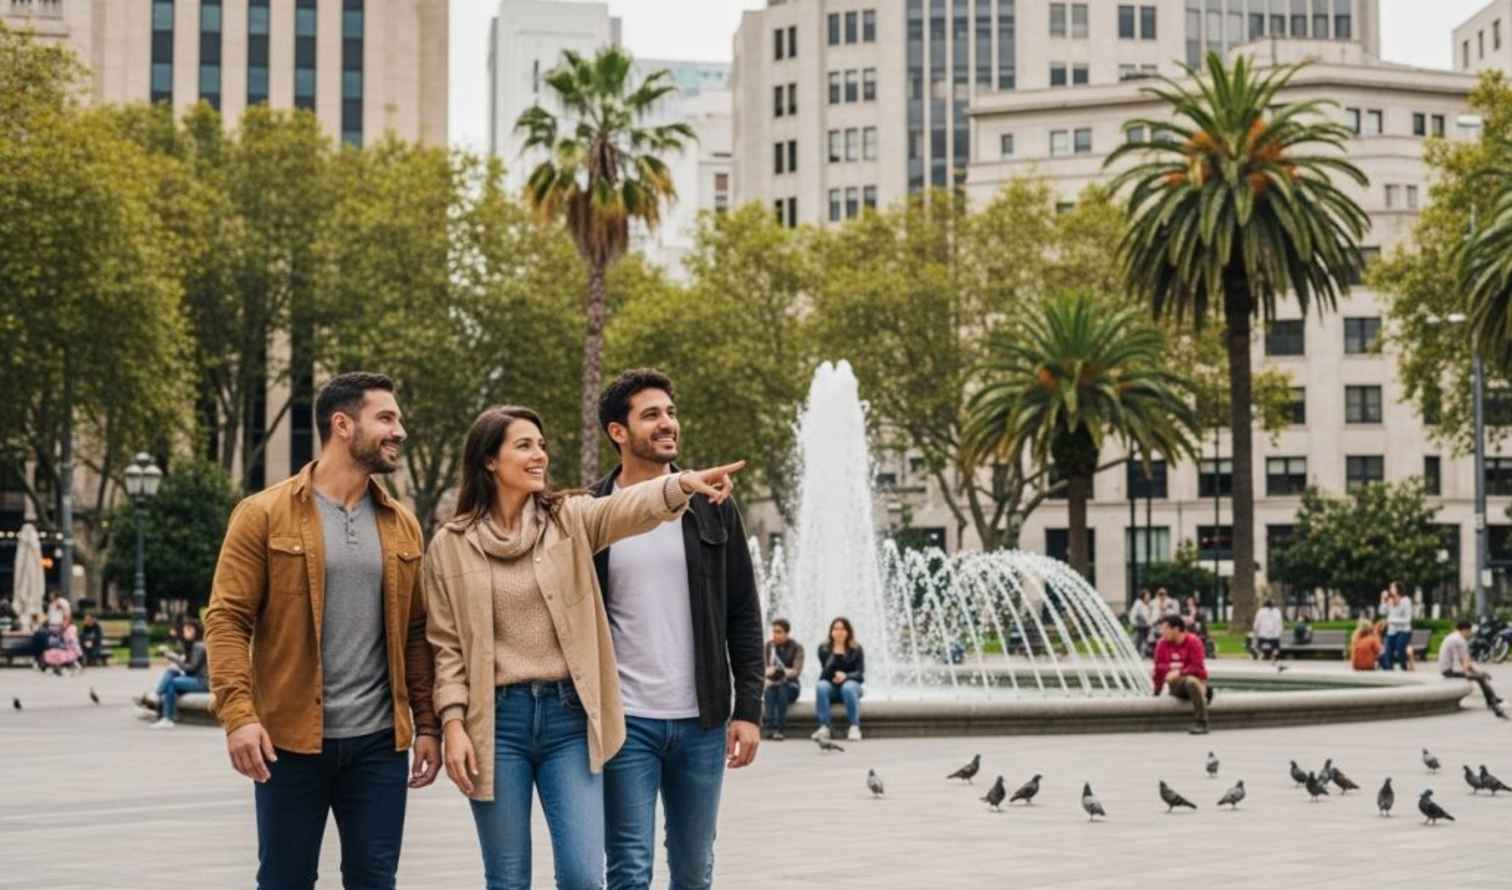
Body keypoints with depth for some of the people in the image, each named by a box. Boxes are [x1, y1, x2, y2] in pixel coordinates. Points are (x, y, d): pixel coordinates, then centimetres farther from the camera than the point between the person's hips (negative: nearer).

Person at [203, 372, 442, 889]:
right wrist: (238, 713, -18)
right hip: (291, 739, -3)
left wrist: (427, 723, 6)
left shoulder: (402, 525, 11)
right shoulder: (264, 515, -3)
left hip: (379, 740, 4)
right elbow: (227, 619, -7)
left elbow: (416, 632, 12)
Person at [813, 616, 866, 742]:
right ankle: (824, 727, -37)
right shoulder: (824, 648, 3)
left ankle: (855, 727, -37)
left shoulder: (856, 649, 0)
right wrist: (835, 654, -23)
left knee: (848, 687, -37)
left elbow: (860, 673, -7)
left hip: (851, 683, -1)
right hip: (831, 686, 1)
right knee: (821, 686, -33)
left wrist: (846, 676, -27)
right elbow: (826, 672, -7)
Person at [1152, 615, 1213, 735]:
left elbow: (1197, 668, -15)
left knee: (1191, 681, -36)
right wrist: (1157, 691, 7)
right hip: (1176, 686, 7)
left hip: (1195, 679, -7)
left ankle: (1202, 724, -33)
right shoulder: (1162, 643, 2)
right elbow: (1159, 668, 5)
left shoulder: (1193, 641, -9)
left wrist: (1179, 672, -28)